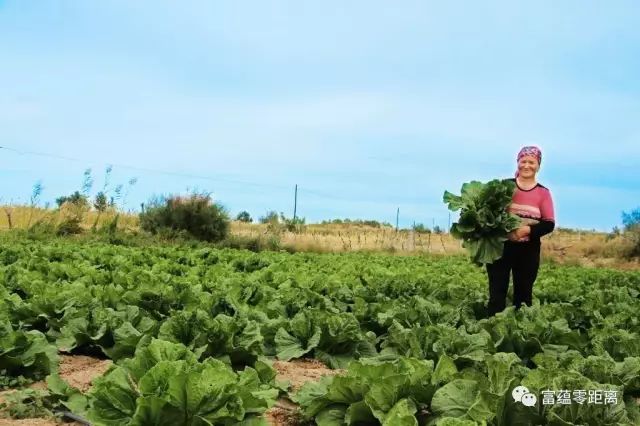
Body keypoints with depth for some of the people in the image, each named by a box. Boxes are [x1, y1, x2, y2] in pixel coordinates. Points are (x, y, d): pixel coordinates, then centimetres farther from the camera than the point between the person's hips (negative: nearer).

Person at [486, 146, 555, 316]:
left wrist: (528, 229, -20)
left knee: (523, 294, 10)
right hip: (501, 246, 0)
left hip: (528, 250, 1)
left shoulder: (543, 193, 1)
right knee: (497, 293, 2)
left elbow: (549, 224, -3)